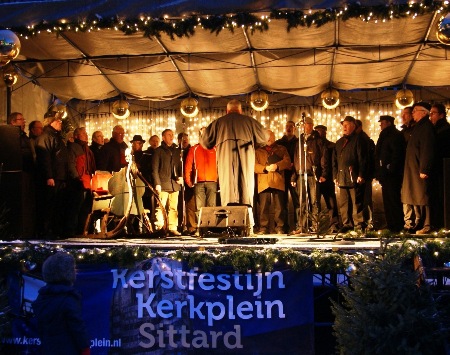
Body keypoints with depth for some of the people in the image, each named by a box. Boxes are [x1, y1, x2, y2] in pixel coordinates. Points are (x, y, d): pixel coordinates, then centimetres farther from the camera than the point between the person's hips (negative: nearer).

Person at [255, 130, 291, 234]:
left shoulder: (281, 149, 21)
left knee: (279, 207, -3)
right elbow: (254, 165, 8)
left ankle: (279, 228, 2)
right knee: (263, 207, -5)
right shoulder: (258, 151, 22)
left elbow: (287, 161, 5)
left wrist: (277, 166, -13)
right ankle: (263, 228, 0)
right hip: (263, 182, 0)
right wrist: (265, 168, -10)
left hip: (278, 182, 0)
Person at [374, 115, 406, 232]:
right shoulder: (385, 136, 21)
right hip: (386, 174, 10)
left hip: (391, 174, -10)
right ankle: (391, 224, 16)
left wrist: (390, 169, -22)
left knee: (393, 200, -9)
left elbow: (397, 154, -18)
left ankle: (397, 225, -6)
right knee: (387, 200, 11)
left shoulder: (395, 135, -8)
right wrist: (380, 172, 15)